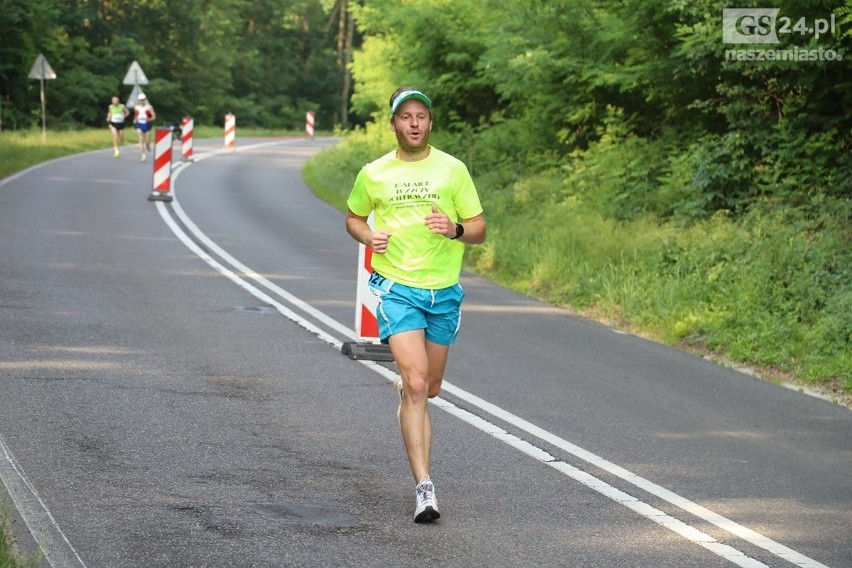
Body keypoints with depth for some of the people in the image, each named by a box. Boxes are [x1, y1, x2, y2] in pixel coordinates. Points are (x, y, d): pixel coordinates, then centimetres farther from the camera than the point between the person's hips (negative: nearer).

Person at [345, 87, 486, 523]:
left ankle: (405, 391, 53)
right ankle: (424, 487, -19)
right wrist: (368, 236, -4)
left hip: (444, 290, 2)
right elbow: (353, 218, 19)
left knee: (430, 388, 14)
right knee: (416, 382, -17)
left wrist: (455, 229, -18)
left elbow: (479, 229, 4)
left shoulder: (453, 170, 2)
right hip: (396, 287, -2)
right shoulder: (373, 174, 3)